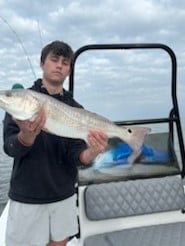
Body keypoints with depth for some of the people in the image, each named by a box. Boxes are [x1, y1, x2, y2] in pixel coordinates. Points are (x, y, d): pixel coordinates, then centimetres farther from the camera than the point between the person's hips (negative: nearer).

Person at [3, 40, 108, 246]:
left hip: (64, 195, 3)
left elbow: (74, 155, -6)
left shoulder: (75, 109, 1)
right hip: (27, 197, -3)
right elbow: (11, 148, -14)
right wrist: (28, 134, -36)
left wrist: (91, 152, -28)